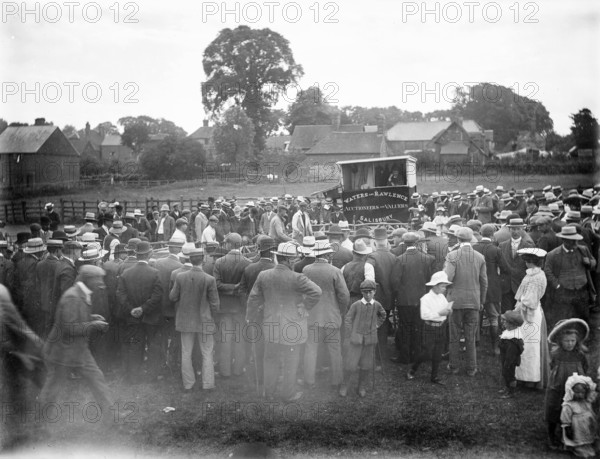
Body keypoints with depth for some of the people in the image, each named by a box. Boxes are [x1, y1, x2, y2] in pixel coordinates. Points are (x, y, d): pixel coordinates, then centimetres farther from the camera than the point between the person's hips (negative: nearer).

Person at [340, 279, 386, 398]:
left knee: (366, 365, 7)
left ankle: (362, 387, 24)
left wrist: (377, 325, 12)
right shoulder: (356, 305, -8)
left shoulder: (377, 305, 0)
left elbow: (382, 315, 23)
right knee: (350, 365, -2)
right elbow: (347, 320, -3)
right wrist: (348, 338, -3)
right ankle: (344, 386, 15)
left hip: (370, 339, 3)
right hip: (356, 338, -2)